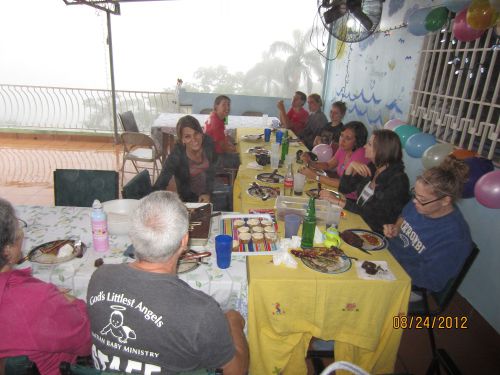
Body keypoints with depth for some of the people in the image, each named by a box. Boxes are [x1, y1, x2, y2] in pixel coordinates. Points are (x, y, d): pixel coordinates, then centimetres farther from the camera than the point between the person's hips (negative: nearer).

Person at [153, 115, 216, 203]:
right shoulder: (176, 156, -25)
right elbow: (160, 185, -27)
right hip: (190, 199, -4)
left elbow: (212, 171, -1)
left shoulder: (208, 142, -15)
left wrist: (208, 193, -10)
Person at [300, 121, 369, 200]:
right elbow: (328, 165, 10)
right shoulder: (344, 149, -2)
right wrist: (310, 162, -8)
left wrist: (316, 176, -26)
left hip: (352, 200, -6)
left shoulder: (360, 155, -25)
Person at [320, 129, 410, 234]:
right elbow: (344, 189, 6)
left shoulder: (398, 180, -18)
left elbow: (374, 213, -22)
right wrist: (351, 166, -10)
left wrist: (339, 201, -22)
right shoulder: (371, 168, 3)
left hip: (375, 232, -6)